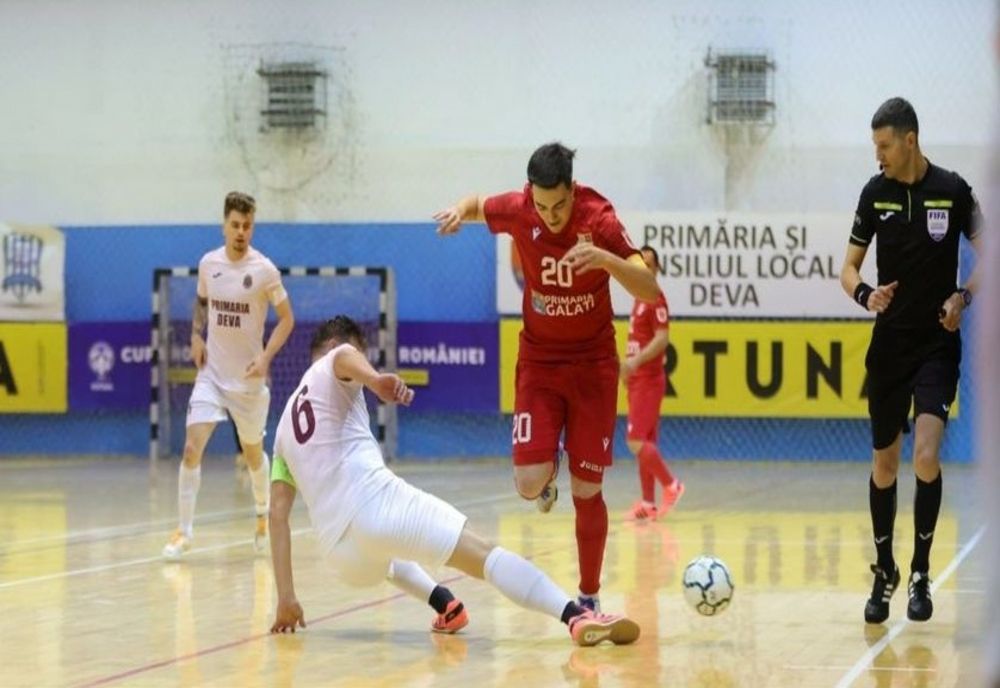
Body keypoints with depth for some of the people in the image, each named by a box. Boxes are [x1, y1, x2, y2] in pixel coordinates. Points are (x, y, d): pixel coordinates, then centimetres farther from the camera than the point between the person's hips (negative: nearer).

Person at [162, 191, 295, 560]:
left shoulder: (264, 269, -11)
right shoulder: (208, 263, -1)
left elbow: (287, 318, -4)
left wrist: (266, 357, -16)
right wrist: (196, 336, 2)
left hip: (248, 377, -2)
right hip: (212, 373, 2)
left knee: (253, 453, 14)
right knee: (192, 447, -13)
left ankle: (264, 514, 42)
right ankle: (184, 530, -7)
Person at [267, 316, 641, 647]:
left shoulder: (285, 426, 31)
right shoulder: (329, 368, 17)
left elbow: (277, 514, 22)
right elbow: (345, 357, -12)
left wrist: (286, 598, 19)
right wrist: (376, 379, -35)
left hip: (341, 552, 6)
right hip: (374, 501, -6)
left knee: (379, 549, 42)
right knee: (483, 554, -15)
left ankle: (444, 605, 20)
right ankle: (577, 616, -37)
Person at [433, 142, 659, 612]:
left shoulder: (599, 219, -20)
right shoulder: (518, 210, -14)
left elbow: (650, 291, -25)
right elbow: (479, 205, 9)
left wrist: (606, 258, -43)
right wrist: (460, 211, -14)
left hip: (593, 364, -1)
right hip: (538, 360, 1)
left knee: (586, 492, -1)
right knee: (529, 482, -14)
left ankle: (589, 596, 16)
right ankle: (548, 470, 23)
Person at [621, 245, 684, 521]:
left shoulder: (656, 299, -12)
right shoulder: (640, 299, 16)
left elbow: (662, 339, -22)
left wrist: (636, 361, -30)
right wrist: (628, 367, 19)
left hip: (648, 381, -9)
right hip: (638, 380, 9)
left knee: (636, 441, -13)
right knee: (644, 443, 8)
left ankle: (671, 485, -1)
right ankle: (648, 504, 9)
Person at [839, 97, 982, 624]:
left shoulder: (952, 190, -7)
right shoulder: (875, 193, 1)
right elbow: (849, 267, 6)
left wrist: (964, 298, -15)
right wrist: (864, 295, -16)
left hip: (938, 343, -3)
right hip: (890, 342, 3)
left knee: (926, 457, -18)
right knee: (884, 464, 9)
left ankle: (921, 573, -3)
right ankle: (884, 571, 26)